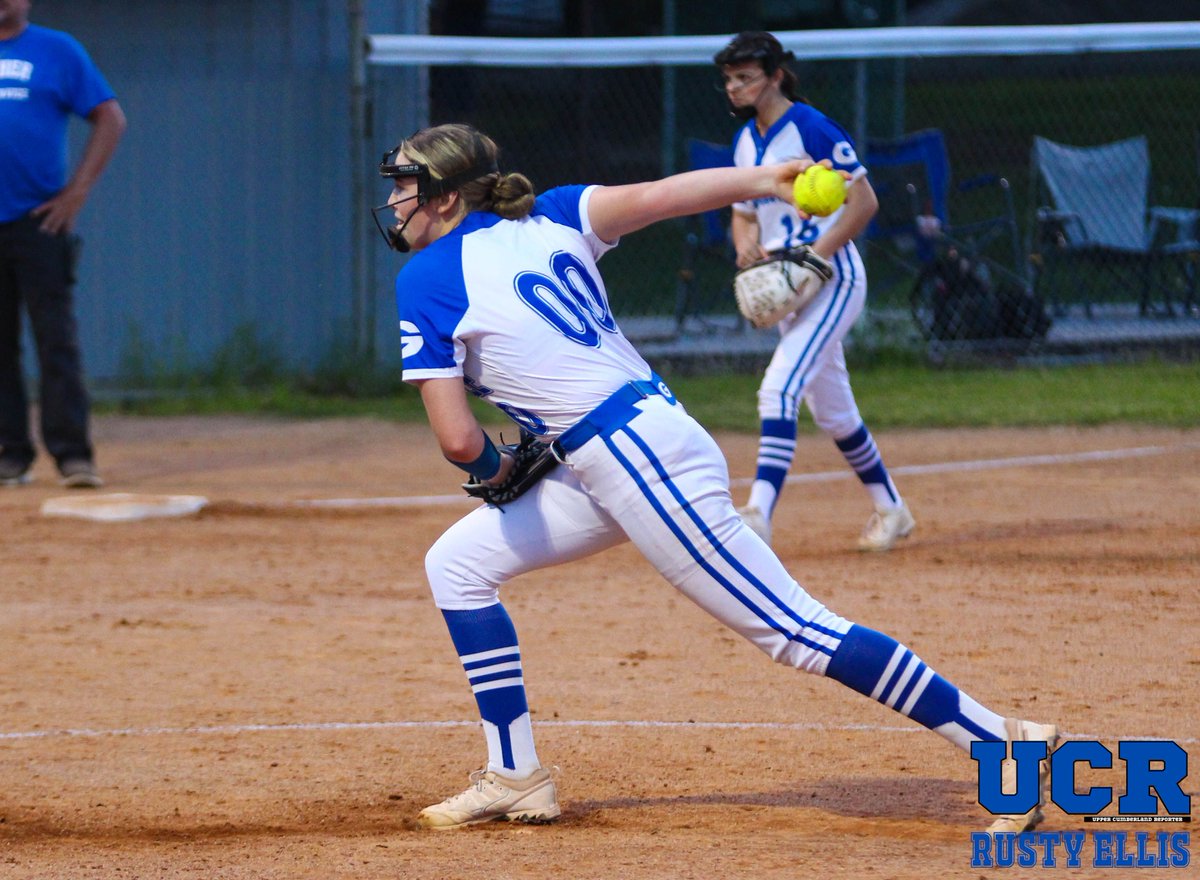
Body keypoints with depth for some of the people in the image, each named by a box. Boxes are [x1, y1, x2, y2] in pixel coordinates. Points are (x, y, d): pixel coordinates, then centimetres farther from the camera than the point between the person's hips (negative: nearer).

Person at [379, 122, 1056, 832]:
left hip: (639, 464, -10)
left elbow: (459, 440, -11)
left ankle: (1008, 746, -10)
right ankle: (516, 780, 16)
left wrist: (494, 472, 9)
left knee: (799, 633, -9)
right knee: (457, 564, 15)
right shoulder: (546, 220, 13)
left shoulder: (427, 281, -7)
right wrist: (760, 183, -11)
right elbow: (647, 198, -2)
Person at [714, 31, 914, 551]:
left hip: (832, 279, -9)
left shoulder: (811, 127, -14)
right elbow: (743, 213, 20)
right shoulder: (745, 142, 11)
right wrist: (747, 244, -3)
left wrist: (816, 255, -22)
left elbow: (864, 201, -15)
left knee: (779, 388, -23)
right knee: (831, 410, 16)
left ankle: (758, 513, -32)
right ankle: (889, 511, 31)